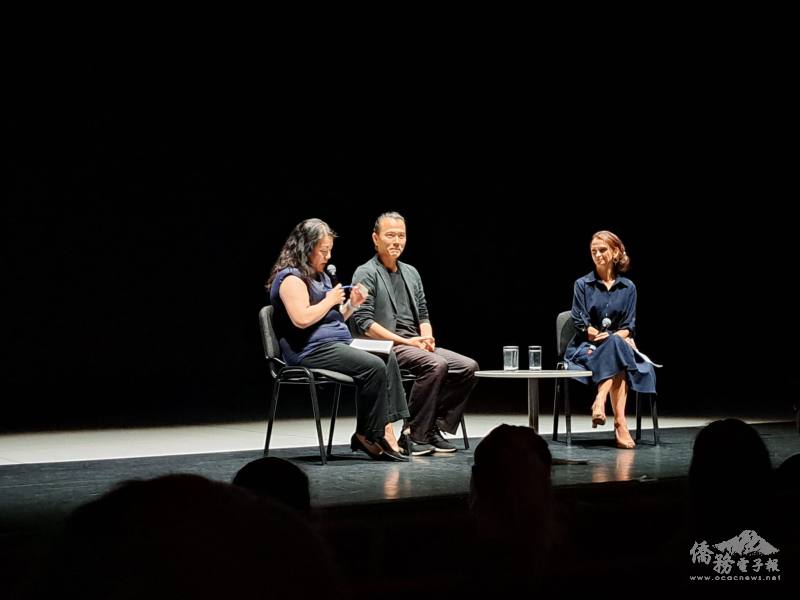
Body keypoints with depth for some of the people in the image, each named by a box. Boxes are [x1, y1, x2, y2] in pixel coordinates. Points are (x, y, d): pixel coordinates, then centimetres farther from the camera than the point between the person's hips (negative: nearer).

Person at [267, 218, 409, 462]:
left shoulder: (320, 276, 23)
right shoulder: (291, 277, -8)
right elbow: (302, 319, -22)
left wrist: (351, 305, 9)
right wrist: (330, 300, -10)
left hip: (337, 343, 10)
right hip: (311, 350, -10)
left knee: (388, 358, -9)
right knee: (374, 366, -24)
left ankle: (385, 429, -18)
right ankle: (366, 435, -13)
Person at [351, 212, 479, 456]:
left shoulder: (411, 273, 21)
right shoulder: (366, 273, -2)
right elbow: (363, 322, -12)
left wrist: (427, 337, -1)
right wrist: (405, 341, -17)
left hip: (415, 345, 8)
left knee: (468, 366, -11)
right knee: (436, 365, -32)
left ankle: (434, 429, -6)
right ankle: (413, 435, -22)